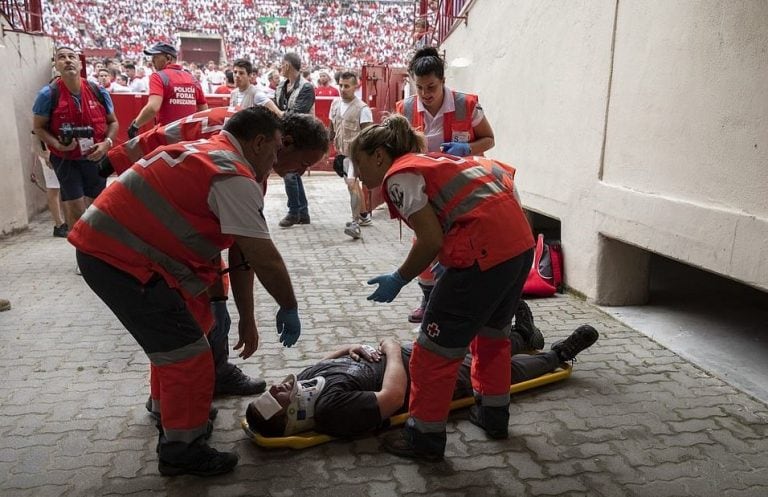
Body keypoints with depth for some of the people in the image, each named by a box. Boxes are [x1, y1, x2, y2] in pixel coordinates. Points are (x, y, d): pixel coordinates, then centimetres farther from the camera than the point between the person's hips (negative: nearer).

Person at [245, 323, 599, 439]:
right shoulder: (331, 408, -37)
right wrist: (392, 347, -22)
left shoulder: (305, 380, -12)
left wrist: (347, 349, -7)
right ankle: (558, 355, 40)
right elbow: (393, 396, -36)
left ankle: (521, 336, 55)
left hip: (412, 353, 7)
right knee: (504, 367, 12)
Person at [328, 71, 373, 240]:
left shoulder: (362, 108, -13)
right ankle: (364, 215, 34)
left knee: (351, 183, -21)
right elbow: (332, 129, 16)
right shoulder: (335, 104, 7)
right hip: (342, 152, 8)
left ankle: (355, 222, -20)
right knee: (353, 184, 18)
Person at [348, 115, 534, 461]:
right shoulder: (432, 161, 22)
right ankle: (494, 415, 43)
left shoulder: (398, 176, -3)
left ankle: (425, 437, 18)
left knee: (436, 347, 4)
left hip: (484, 249, -10)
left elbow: (431, 240, -12)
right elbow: (504, 172, 23)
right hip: (520, 240, 10)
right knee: (491, 332, 27)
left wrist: (398, 279, 2)